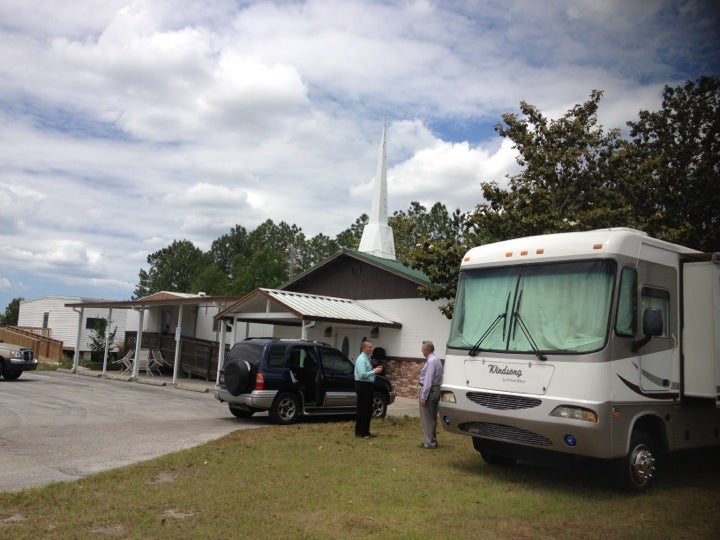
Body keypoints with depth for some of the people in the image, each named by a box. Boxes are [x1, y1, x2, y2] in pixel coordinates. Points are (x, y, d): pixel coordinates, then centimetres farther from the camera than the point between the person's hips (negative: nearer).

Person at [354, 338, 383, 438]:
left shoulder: (367, 358, 13)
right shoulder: (361, 359, -16)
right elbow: (362, 374, -24)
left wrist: (375, 369, 6)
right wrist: (374, 371, -18)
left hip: (368, 386, 10)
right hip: (362, 386, -10)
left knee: (368, 409, 14)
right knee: (362, 409, -2)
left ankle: (366, 431, 23)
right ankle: (359, 432, 7)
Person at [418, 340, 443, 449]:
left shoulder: (431, 361, -19)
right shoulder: (436, 359, 12)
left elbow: (428, 380, -23)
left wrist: (423, 396, -21)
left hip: (429, 390, -10)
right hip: (435, 390, 10)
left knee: (427, 418, -1)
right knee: (433, 417, 17)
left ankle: (429, 443, 4)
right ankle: (433, 441, 26)